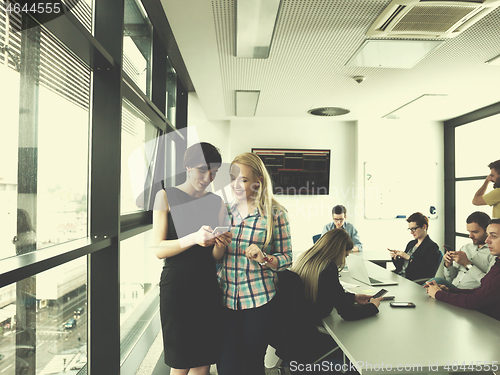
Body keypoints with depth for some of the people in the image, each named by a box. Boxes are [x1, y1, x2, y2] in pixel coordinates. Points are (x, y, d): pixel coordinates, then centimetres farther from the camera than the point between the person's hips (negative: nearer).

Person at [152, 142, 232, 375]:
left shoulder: (217, 202, 9)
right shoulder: (166, 196, -2)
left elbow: (215, 256, 10)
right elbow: (159, 249, -10)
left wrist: (222, 243, -13)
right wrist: (193, 238, -25)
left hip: (208, 286, 4)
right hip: (177, 287, -3)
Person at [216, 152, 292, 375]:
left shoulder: (274, 213, -6)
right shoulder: (224, 211, 6)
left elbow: (286, 258, -2)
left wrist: (264, 258, -20)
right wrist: (217, 245, -6)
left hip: (259, 300, -3)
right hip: (225, 299, 3)